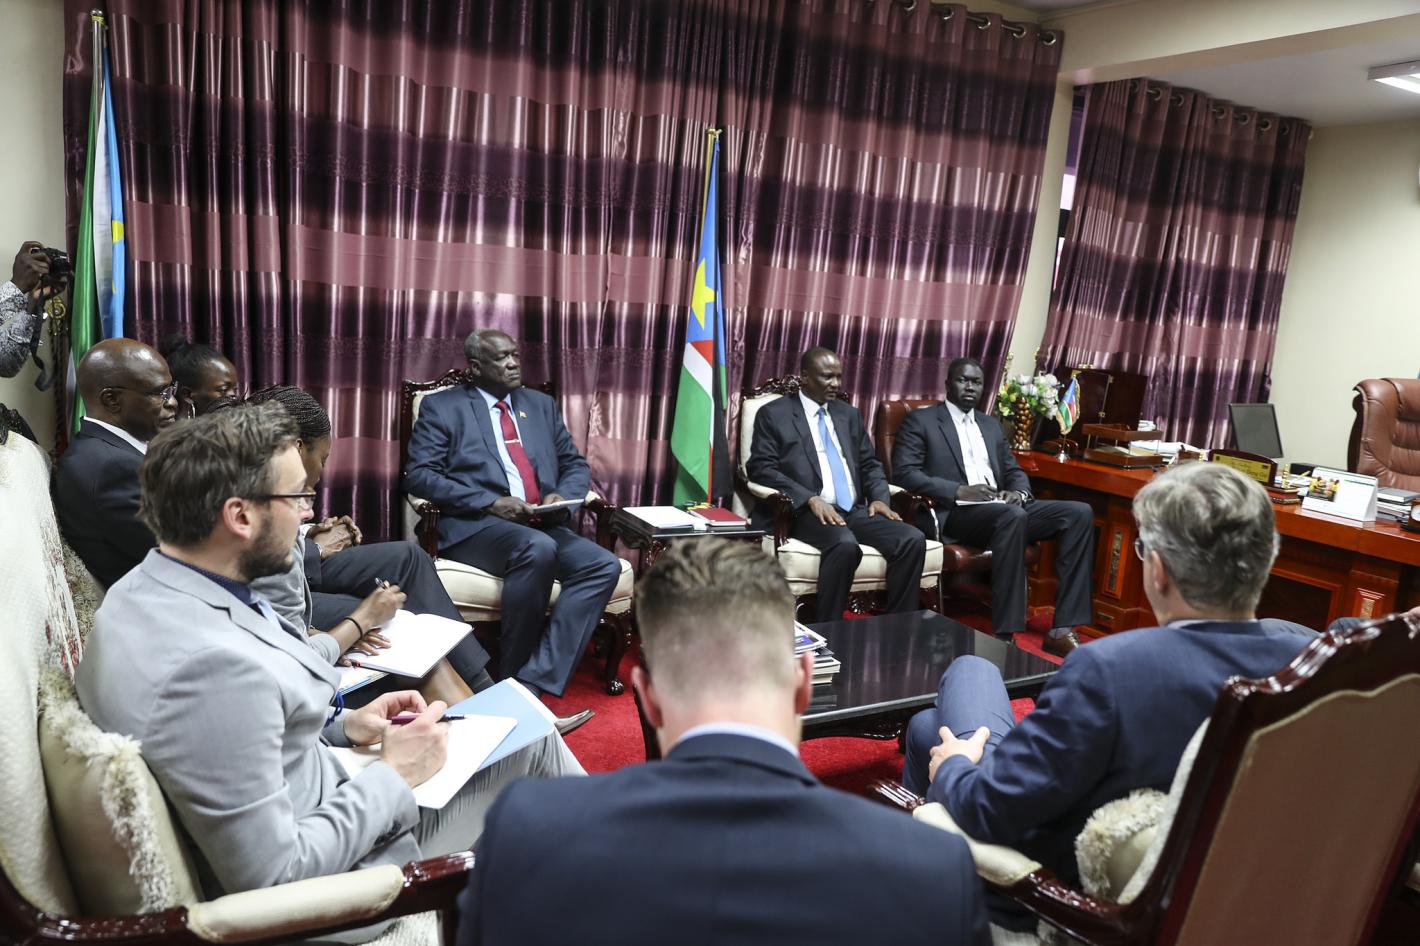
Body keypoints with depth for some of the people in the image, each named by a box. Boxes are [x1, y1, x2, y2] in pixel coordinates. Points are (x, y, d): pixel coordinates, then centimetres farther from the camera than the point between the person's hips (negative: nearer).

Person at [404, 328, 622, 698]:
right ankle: (511, 676, -19)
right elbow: (418, 474, -3)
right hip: (475, 526, -5)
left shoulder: (541, 404, 21)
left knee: (604, 565, -23)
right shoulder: (442, 406, 7)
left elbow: (575, 464, 23)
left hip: (543, 526, 5)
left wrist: (563, 496, -2)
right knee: (538, 549, -36)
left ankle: (534, 682, -27)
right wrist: (491, 503, -15)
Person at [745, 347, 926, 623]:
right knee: (845, 545, -36)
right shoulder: (773, 414, 4)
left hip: (855, 510, 6)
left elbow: (870, 464, 23)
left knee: (912, 540, -18)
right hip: (807, 512, -6)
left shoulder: (848, 414, 21)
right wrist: (811, 499, -19)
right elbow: (761, 468, -6)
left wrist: (879, 497, 0)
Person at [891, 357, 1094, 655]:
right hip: (953, 513, -7)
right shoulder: (921, 420, 5)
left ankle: (1062, 629, -19)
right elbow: (903, 473, -8)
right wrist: (959, 491, -18)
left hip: (1003, 509, 7)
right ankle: (1005, 634, -35)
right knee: (1013, 516, -38)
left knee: (1079, 513, -14)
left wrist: (1019, 492, -2)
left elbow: (1014, 471, 24)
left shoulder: (991, 425, 25)